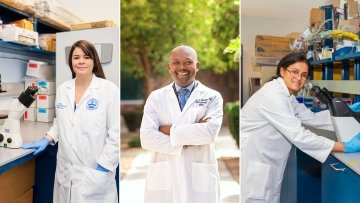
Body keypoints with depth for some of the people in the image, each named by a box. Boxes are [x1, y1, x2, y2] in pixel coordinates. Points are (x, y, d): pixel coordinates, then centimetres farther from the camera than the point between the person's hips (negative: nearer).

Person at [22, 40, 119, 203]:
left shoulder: (109, 89, -12)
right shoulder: (62, 89, 6)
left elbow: (116, 134, -12)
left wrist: (103, 168, -14)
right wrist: (46, 140, 6)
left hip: (94, 174, -5)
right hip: (65, 171, 5)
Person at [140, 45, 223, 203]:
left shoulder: (212, 97, 3)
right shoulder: (156, 97, 6)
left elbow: (210, 132, -14)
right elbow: (147, 138, -6)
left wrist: (171, 130, -10)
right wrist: (186, 143, -12)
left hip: (200, 178, -1)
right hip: (163, 178, 1)